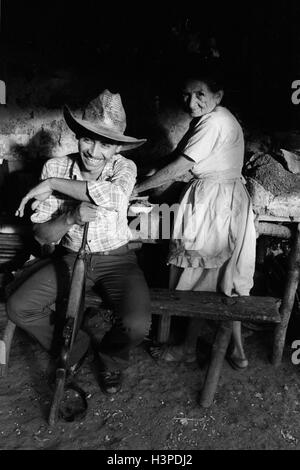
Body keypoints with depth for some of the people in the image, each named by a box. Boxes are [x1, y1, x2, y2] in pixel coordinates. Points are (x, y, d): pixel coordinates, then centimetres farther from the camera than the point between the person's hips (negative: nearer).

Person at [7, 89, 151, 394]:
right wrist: (71, 217, -31)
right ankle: (74, 347, 16)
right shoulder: (55, 167, -8)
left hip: (115, 259, -2)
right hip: (69, 258, 3)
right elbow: (42, 234, -9)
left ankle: (111, 358, 15)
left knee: (137, 325, -24)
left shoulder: (124, 167, -11)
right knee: (17, 308, -13)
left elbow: (115, 195, -38)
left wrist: (53, 184, -30)